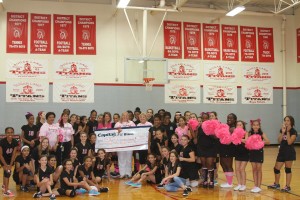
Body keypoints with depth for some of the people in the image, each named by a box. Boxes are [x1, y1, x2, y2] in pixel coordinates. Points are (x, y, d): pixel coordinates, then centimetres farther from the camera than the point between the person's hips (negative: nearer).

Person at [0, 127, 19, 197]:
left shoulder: (15, 142, -21)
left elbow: (14, 154, -14)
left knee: (6, 171, 19)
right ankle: (6, 191, -13)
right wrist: (6, 165, -22)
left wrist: (10, 165, -15)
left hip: (10, 158, 4)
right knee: (7, 171, -18)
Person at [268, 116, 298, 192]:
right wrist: (283, 132, -12)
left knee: (288, 169, 1)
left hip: (289, 152, -6)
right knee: (276, 168, 10)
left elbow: (289, 142, -20)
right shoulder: (282, 130, 8)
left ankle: (288, 186, 11)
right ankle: (276, 184, 27)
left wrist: (288, 132, -17)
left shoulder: (293, 132, -9)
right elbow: (279, 141, -2)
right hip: (282, 151, 6)